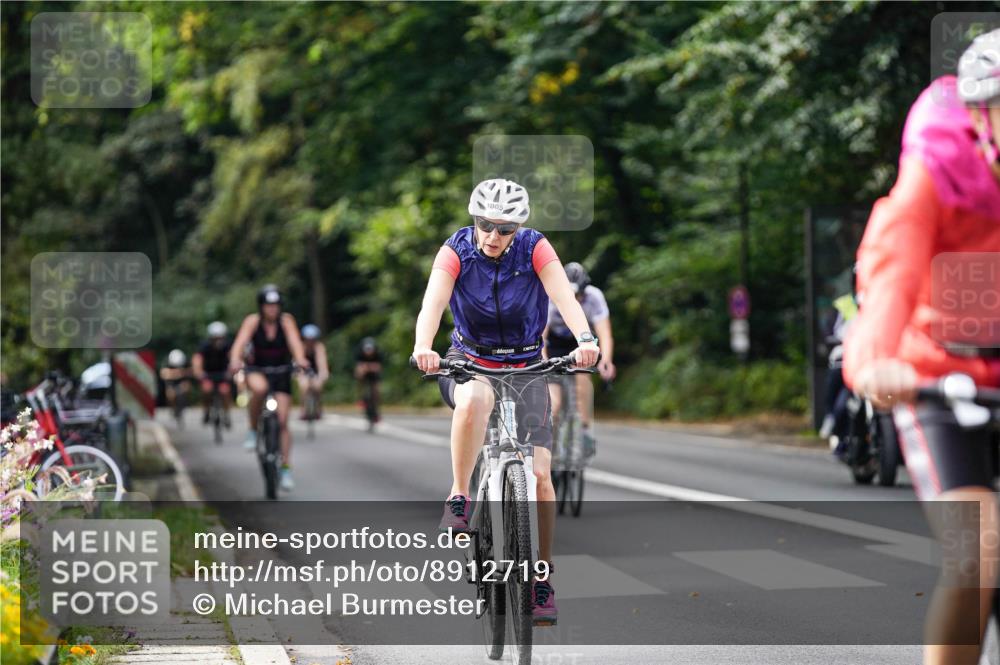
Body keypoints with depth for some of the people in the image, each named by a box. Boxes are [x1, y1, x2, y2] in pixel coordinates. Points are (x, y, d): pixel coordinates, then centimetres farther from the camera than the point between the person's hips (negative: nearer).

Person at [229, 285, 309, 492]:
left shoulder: (286, 320, -12)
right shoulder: (253, 321, -13)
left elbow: (294, 341, -28)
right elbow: (240, 342, -27)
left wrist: (300, 359, -49)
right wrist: (235, 360, -49)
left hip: (281, 374, 1)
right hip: (257, 371, -1)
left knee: (282, 421, -6)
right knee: (259, 388, -38)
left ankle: (286, 470, 0)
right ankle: (253, 431, -16)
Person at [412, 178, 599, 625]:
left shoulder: (534, 248, -13)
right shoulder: (456, 251, -14)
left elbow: (563, 294, -28)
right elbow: (433, 300, -29)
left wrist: (584, 338, -48)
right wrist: (423, 347, -50)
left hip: (525, 366, 1)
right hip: (470, 361, -1)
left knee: (539, 470, -11)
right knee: (473, 401, -39)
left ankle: (541, 578, 2)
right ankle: (458, 497, -21)